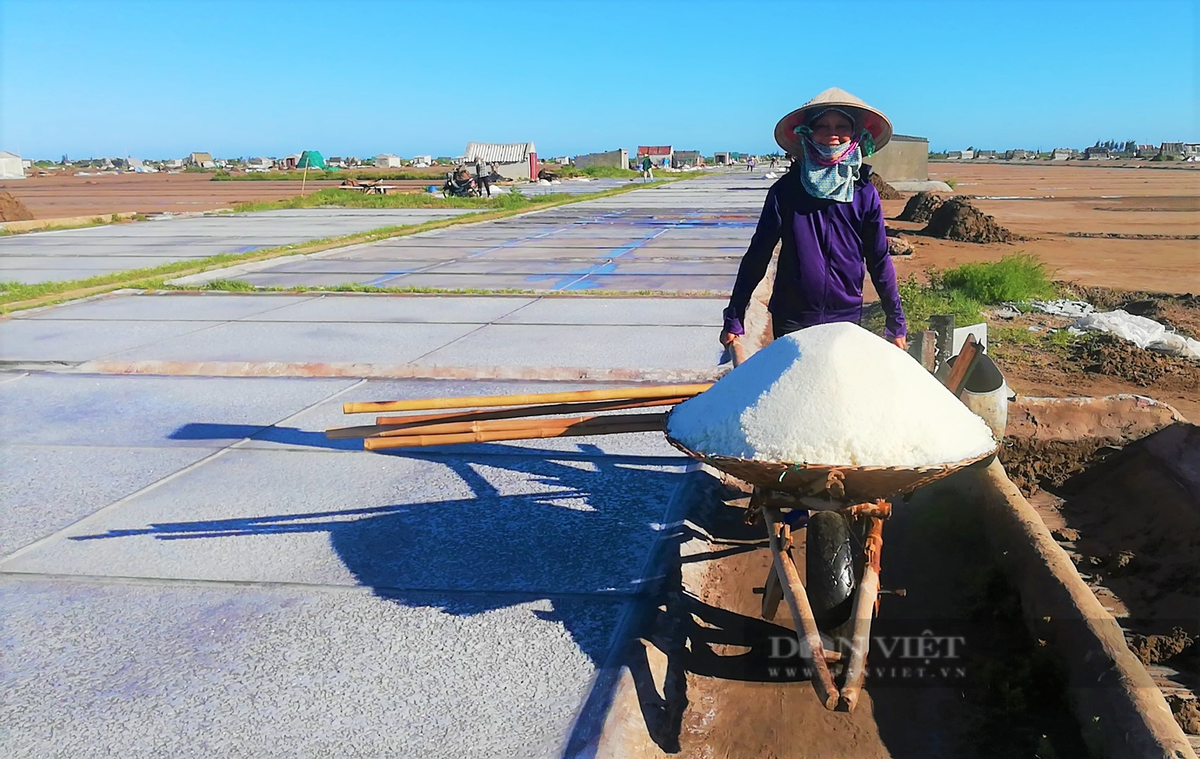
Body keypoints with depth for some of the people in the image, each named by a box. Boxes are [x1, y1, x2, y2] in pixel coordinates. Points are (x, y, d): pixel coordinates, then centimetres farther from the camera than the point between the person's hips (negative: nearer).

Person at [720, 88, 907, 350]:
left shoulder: (865, 193, -1)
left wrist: (896, 324, 9)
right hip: (791, 321, -1)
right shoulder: (786, 190, -5)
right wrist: (733, 319, -2)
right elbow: (757, 255, -1)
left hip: (847, 318, 1)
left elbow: (879, 261, 6)